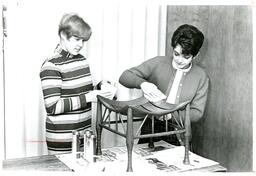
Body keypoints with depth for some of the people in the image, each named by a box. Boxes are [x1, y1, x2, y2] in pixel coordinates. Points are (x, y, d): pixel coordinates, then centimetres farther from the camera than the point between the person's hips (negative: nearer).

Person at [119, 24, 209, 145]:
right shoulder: (158, 63, 2)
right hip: (150, 130, 0)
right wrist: (142, 83, -20)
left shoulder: (201, 77, 5)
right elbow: (124, 77, 2)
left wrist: (171, 114, -16)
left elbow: (197, 113, 2)